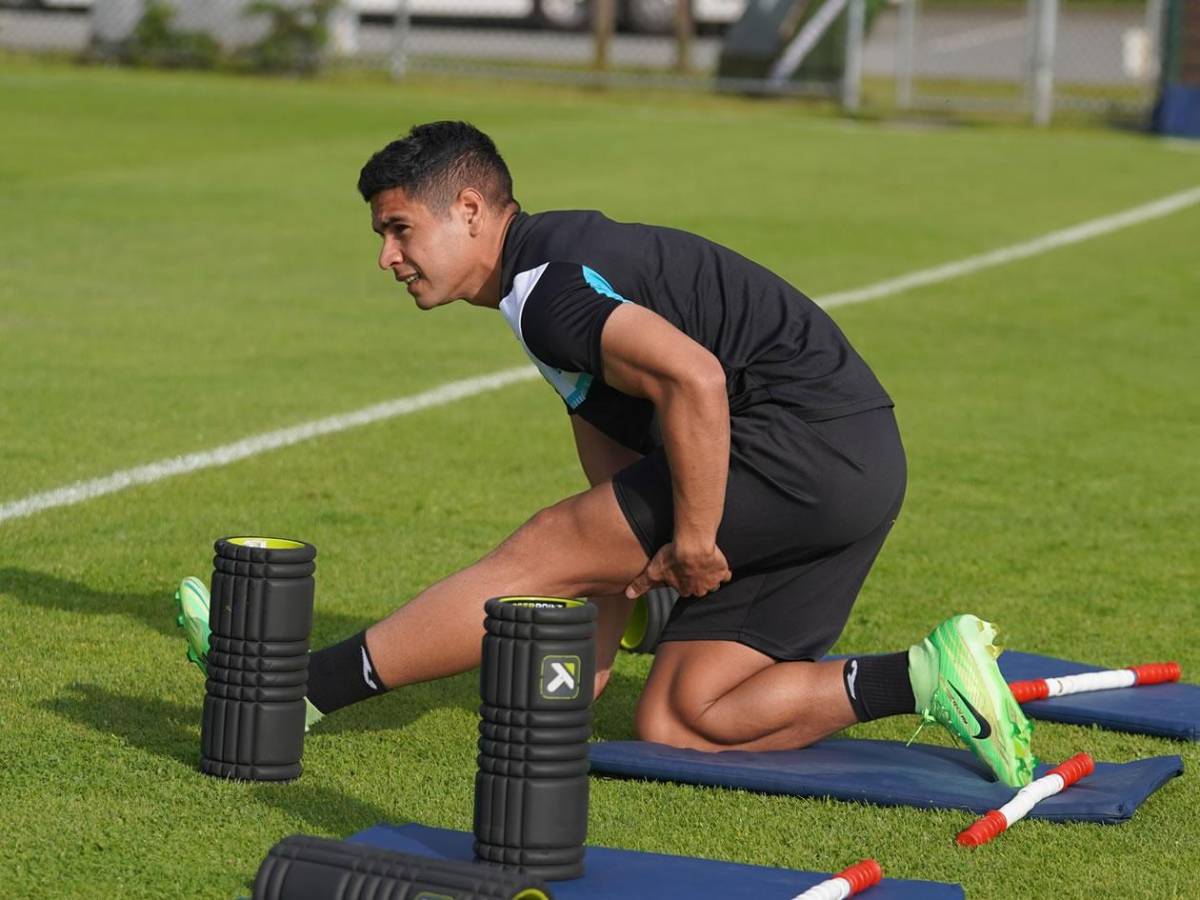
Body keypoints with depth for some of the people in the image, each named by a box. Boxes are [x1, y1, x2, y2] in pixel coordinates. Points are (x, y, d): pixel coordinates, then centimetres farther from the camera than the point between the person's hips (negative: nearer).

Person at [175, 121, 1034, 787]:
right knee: (672, 725, 5)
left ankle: (306, 688, 1)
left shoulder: (546, 285, -13)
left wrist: (693, 540, -18)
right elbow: (621, 487, 22)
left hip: (803, 442, -10)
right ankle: (927, 676, 1)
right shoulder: (556, 291, 21)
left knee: (539, 554, -6)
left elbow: (695, 379, -29)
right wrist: (597, 653, 14)